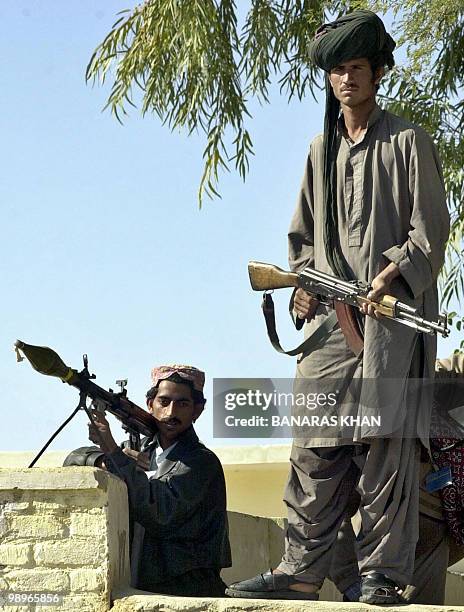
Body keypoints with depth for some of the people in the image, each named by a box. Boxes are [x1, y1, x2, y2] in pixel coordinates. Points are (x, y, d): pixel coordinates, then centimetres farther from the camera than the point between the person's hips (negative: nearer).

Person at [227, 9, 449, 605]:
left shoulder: (407, 142, 4)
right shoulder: (321, 150, 20)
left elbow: (430, 228, -1)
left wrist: (391, 276, -15)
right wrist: (302, 282, 7)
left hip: (391, 310, -5)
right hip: (330, 314, 5)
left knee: (385, 441, -10)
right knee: (315, 446, 0)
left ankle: (382, 574, -7)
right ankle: (301, 571, 2)